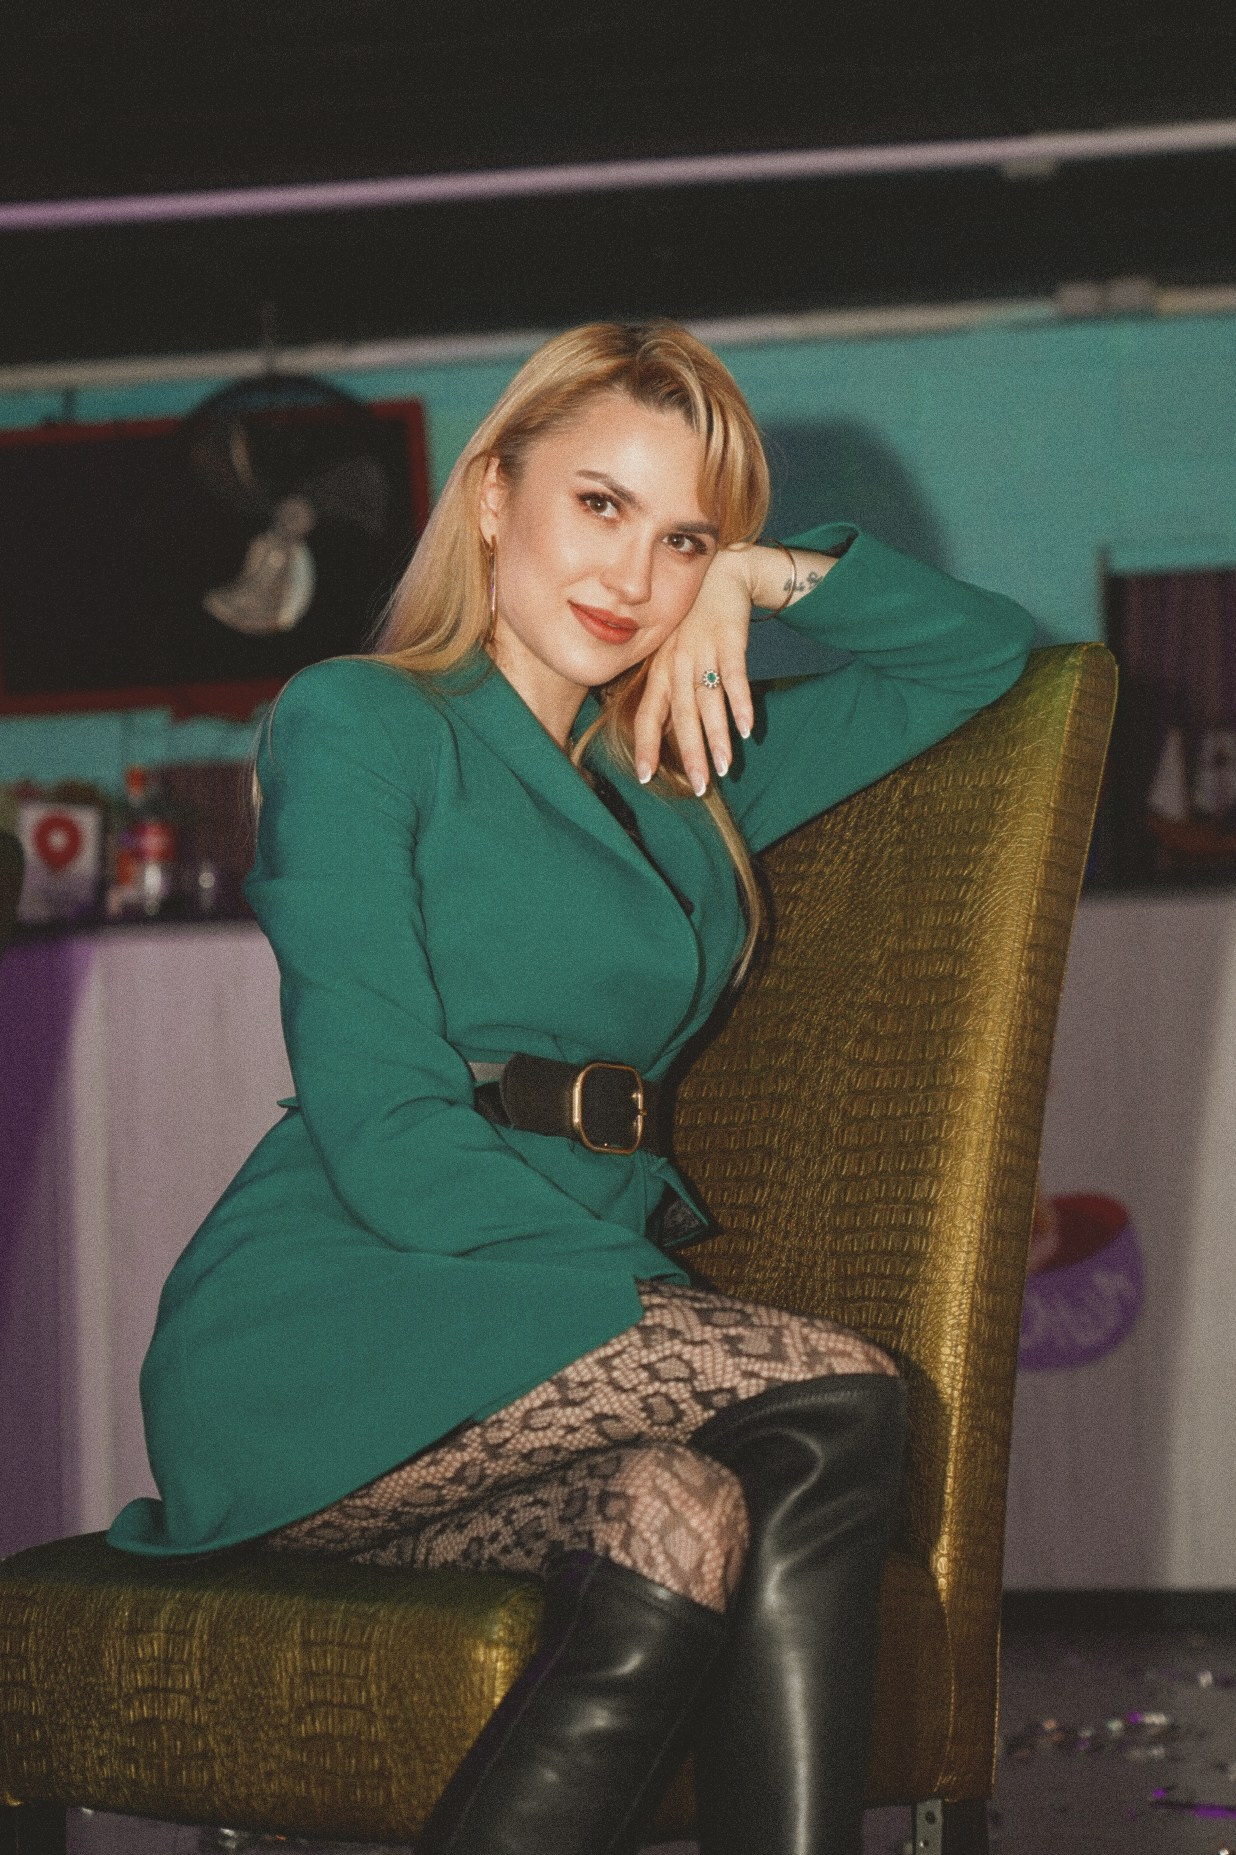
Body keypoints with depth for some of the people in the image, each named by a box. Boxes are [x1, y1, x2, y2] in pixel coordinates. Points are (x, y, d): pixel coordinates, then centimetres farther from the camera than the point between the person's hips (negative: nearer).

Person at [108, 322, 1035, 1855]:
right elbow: (389, 1145, -7)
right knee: (834, 1400, -29)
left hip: (554, 1342, 5)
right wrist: (664, 1274, -13)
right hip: (321, 1340, -5)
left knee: (687, 1523, -33)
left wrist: (767, 575, 15)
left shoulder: (689, 774, 24)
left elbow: (983, 650, 32)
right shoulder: (355, 724, 3)